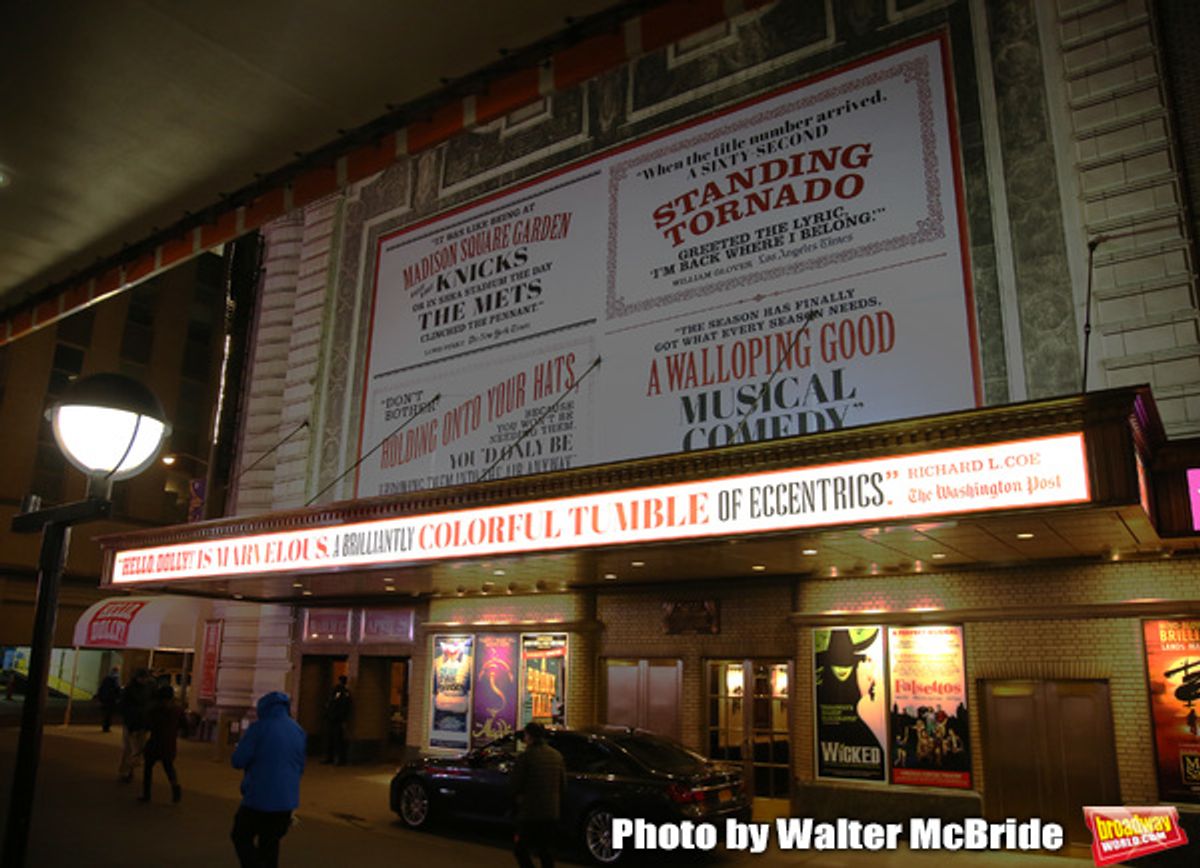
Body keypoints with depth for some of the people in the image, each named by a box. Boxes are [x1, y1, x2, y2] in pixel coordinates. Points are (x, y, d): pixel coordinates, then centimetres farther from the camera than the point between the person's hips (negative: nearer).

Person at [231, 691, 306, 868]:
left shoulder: (259, 728, -11)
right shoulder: (298, 730, 5)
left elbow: (238, 761, -11)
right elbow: (300, 767, 12)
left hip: (260, 798, -5)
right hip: (287, 800, 5)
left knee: (241, 837, 11)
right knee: (270, 842, 19)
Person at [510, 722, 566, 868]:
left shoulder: (525, 756, -13)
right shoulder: (557, 756, 7)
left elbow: (516, 785, -10)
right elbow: (563, 786, 11)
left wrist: (518, 796, 11)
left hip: (530, 813, -6)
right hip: (552, 813, 6)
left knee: (520, 847, 6)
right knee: (544, 850, 18)